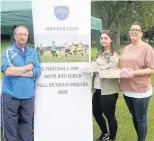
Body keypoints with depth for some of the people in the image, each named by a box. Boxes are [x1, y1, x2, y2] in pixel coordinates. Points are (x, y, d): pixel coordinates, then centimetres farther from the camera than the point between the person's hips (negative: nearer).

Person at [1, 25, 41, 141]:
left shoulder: (32, 52, 8)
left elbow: (38, 72, -3)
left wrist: (16, 70, -12)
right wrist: (29, 67, -9)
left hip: (28, 95, 3)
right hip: (11, 95, -2)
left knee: (27, 124, 12)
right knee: (10, 126, 7)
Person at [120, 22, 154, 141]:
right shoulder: (126, 48, 10)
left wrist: (134, 73, -24)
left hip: (141, 91, -7)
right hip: (127, 90, 7)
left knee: (141, 119, 7)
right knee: (134, 117, 20)